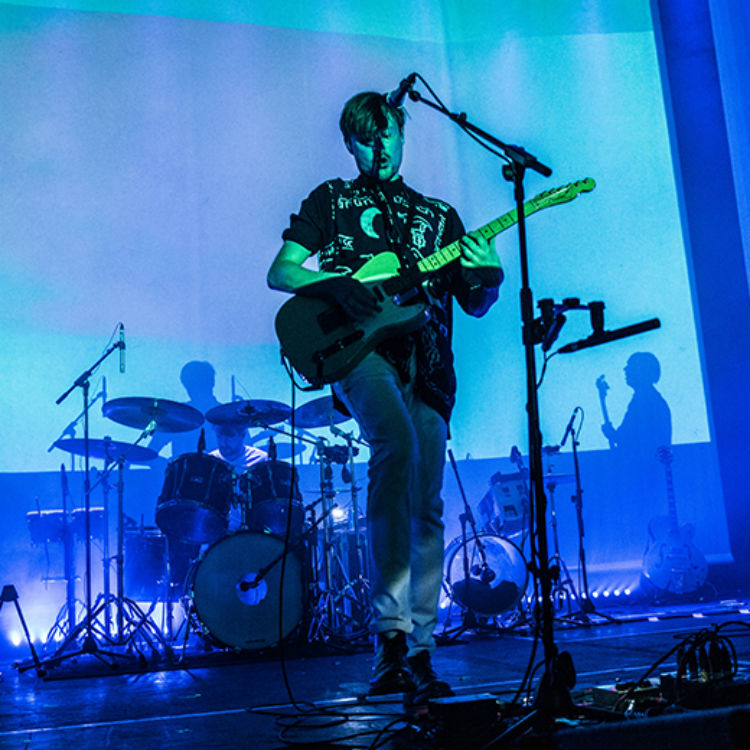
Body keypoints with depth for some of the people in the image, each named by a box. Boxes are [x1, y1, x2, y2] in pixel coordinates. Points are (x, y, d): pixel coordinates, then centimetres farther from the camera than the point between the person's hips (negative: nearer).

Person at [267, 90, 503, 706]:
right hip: (359, 350, -4)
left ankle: (417, 653, 10)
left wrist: (488, 280, -7)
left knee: (428, 511, 0)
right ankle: (391, 628, -33)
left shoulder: (438, 216, 23)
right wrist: (334, 282, -12)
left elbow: (474, 304, 17)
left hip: (425, 368, 4)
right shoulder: (331, 200, 17)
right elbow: (280, 272, 7)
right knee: (397, 443, -34)